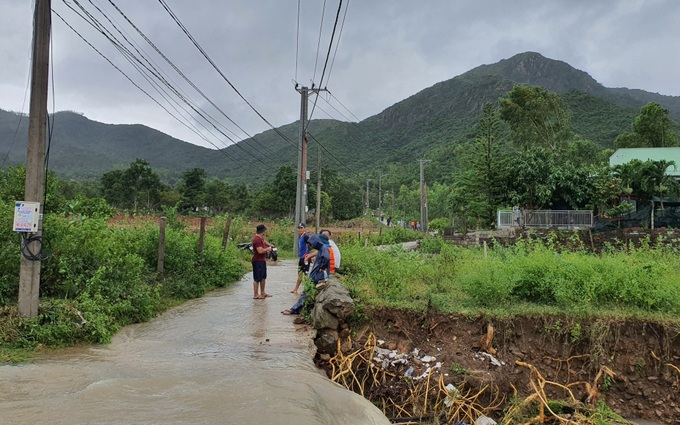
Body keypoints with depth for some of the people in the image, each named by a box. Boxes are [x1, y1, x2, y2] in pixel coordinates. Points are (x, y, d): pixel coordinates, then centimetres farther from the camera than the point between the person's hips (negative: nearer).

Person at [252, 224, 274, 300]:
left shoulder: (260, 238, 10)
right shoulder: (257, 239, -22)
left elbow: (264, 241, 33)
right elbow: (260, 251, -28)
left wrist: (270, 245, 17)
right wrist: (267, 249, -13)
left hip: (262, 260, 11)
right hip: (258, 261, -11)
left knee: (263, 277, 18)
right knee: (257, 278, -3)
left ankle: (262, 293, 28)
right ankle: (255, 295, 3)